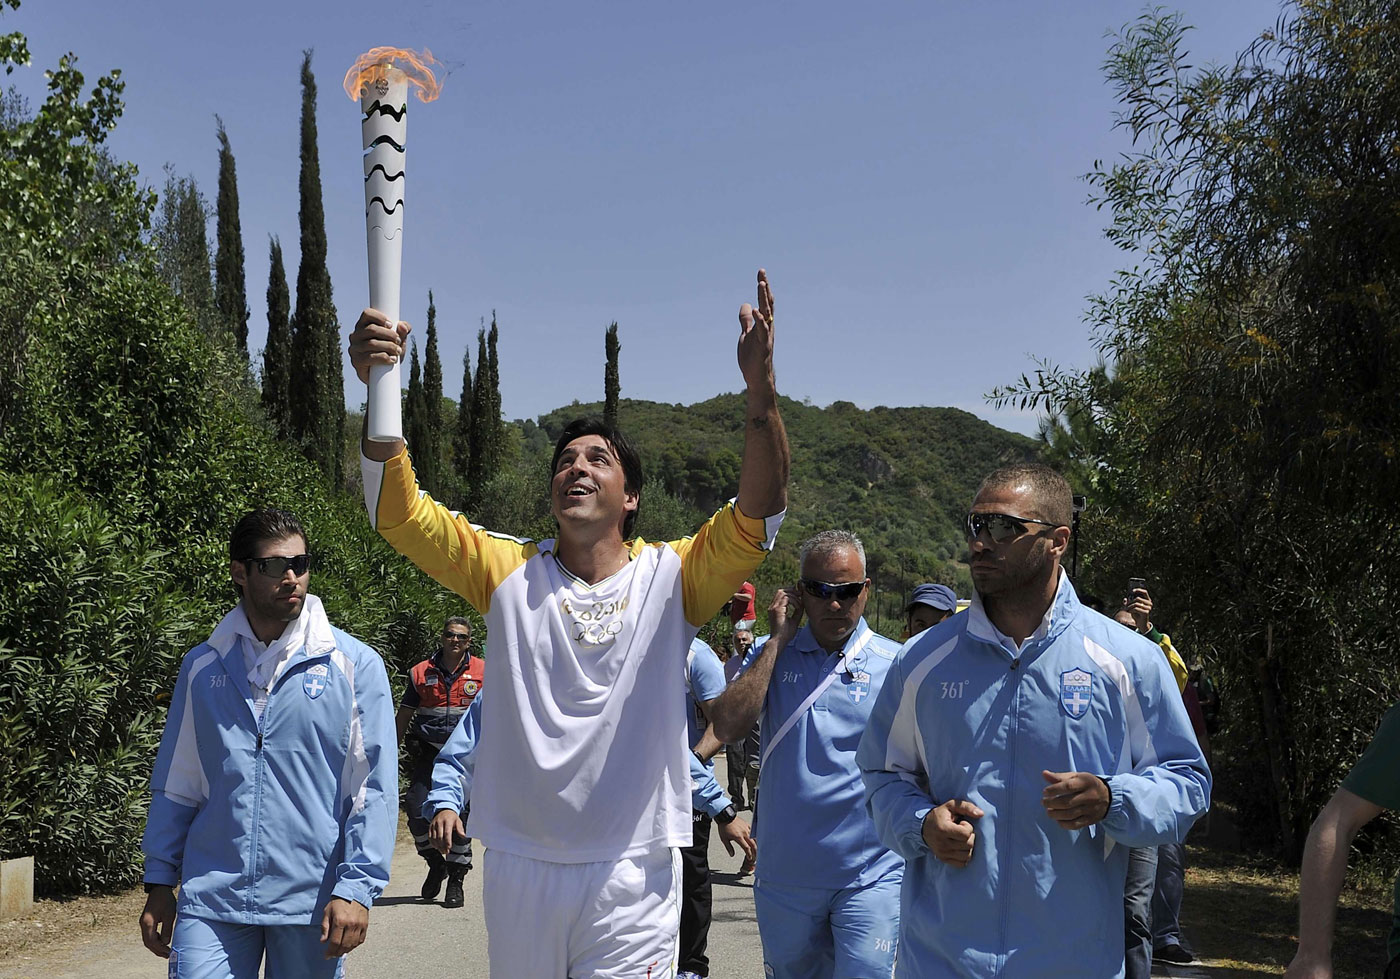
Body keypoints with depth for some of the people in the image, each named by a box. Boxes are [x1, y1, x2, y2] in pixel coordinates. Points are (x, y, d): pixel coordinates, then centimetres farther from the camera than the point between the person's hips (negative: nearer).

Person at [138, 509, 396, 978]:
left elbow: (374, 788, -4)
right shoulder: (201, 666, 7)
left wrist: (356, 888, -11)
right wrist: (159, 884, 10)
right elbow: (176, 784, 12)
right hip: (211, 898, 2)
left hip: (312, 899, -1)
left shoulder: (355, 664, -2)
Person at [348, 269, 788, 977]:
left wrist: (760, 387, -31)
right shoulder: (507, 571, 2)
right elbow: (397, 510, -8)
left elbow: (758, 514, -16)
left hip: (632, 875, -2)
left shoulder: (671, 576, -1)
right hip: (518, 869, 2)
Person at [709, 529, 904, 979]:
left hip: (869, 875, -2)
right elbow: (727, 727, -13)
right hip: (784, 871, 3)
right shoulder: (771, 654, 3)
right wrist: (778, 639, -11)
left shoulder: (896, 665, -3)